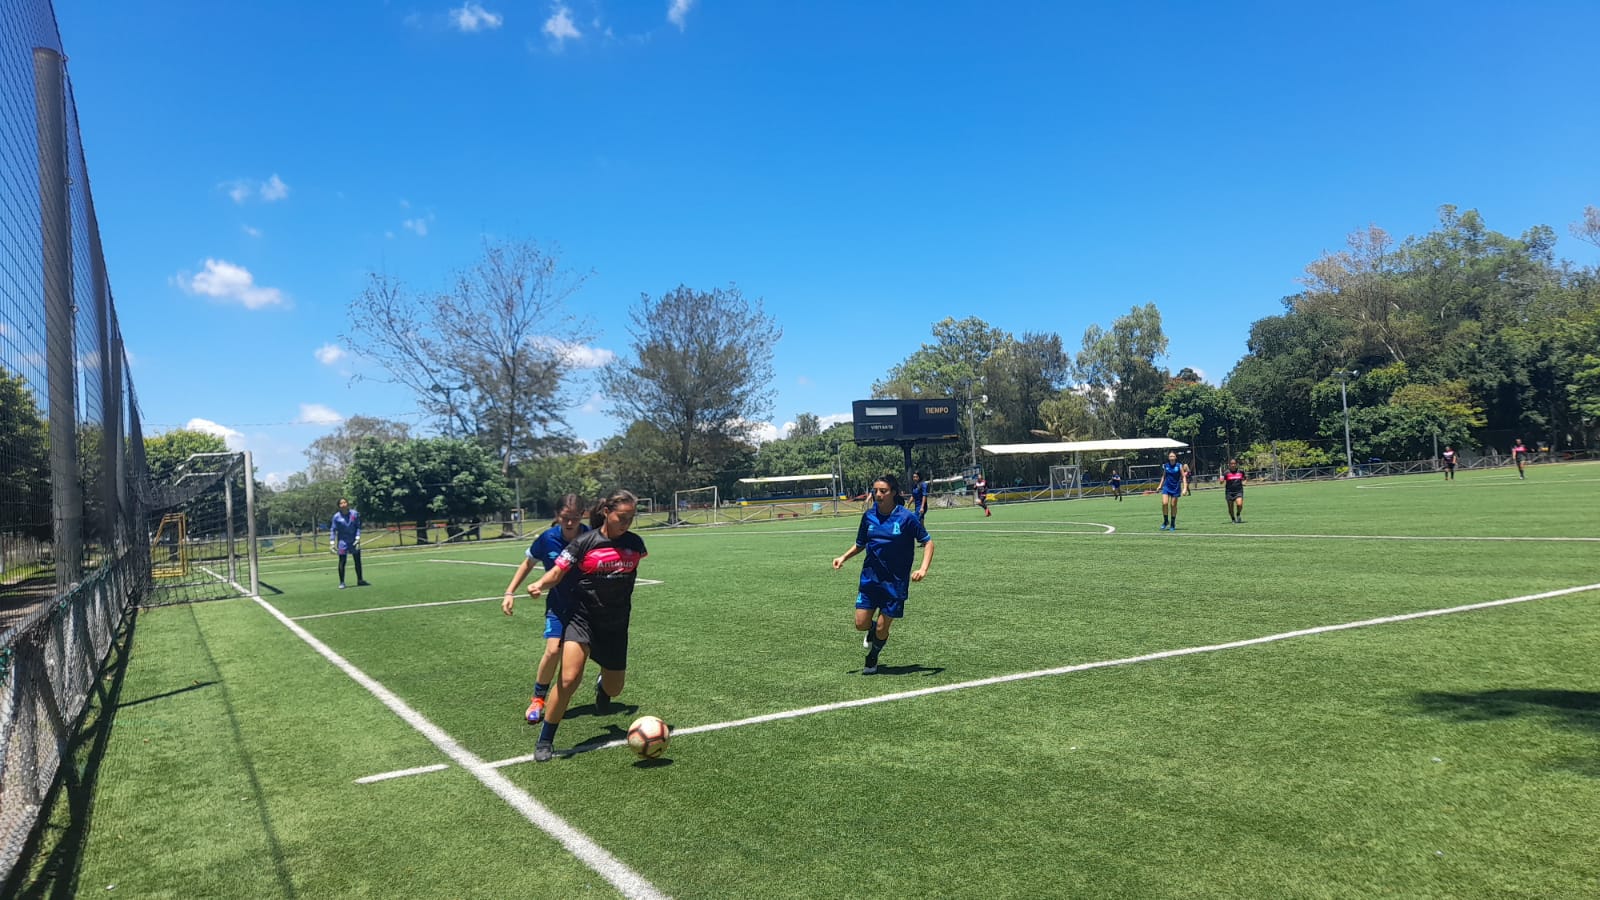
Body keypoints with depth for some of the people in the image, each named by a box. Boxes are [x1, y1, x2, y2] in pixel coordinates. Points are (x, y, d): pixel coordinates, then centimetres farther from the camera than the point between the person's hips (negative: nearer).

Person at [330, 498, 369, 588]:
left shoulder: (355, 514, -4)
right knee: (342, 562, -2)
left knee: (358, 561, 8)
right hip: (342, 541, -2)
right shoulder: (336, 516, -7)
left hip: (354, 541, 2)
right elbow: (333, 530, -3)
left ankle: (360, 580, 20)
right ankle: (341, 582, 6)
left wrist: (357, 539, -7)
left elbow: (358, 527, 1)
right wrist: (332, 543, -8)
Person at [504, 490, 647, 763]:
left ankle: (602, 685, 52)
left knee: (614, 689, 11)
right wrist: (540, 584, -32)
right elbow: (557, 572, -12)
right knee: (569, 679, -21)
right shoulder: (584, 542, -11)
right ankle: (544, 741, -3)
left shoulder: (634, 543, -1)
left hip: (616, 624, 4)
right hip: (581, 616, -3)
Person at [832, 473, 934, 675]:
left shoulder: (906, 517, -11)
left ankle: (872, 659, 30)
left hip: (895, 582, -3)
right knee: (861, 624, -3)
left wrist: (923, 569, -17)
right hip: (870, 578, 3)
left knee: (882, 629, 0)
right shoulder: (869, 516, 1)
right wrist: (843, 557, 1)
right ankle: (872, 631, 35)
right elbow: (860, 544, 16)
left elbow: (928, 542, -4)